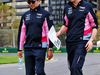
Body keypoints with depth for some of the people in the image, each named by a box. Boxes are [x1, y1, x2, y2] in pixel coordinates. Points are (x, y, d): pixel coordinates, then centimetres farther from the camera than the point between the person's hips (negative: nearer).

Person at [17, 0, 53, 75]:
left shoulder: (45, 14, 1)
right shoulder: (25, 15, 15)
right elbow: (21, 32, 17)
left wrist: (50, 49, -7)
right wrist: (19, 49, 13)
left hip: (40, 47, -5)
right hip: (28, 48, 5)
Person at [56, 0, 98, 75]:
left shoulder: (88, 6, -1)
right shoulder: (67, 8, 13)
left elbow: (95, 26, 2)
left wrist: (91, 40, -10)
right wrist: (57, 34, 3)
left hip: (82, 41, -6)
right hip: (70, 42, 6)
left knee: (75, 67, -18)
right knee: (72, 68, 9)